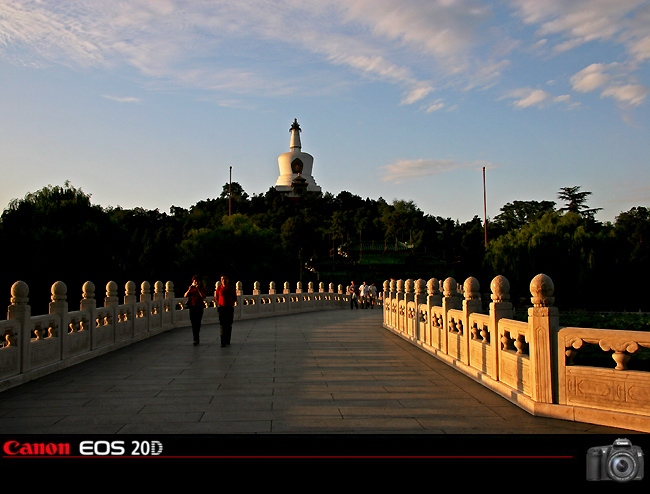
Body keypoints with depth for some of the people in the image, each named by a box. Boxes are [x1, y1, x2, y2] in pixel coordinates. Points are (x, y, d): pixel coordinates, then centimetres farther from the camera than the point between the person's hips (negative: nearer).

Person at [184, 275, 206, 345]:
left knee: (197, 323, -9)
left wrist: (198, 289, -21)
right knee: (193, 323, 5)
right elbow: (185, 296, 0)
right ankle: (196, 339, 13)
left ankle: (196, 339, -9)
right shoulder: (191, 288, 11)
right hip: (192, 307, 3)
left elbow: (203, 297, -14)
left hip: (199, 307, -3)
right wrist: (189, 290, -16)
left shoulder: (201, 289, 3)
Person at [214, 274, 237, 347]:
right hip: (221, 308, -1)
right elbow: (216, 298, 10)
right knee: (222, 325, -7)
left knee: (229, 325, 7)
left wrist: (232, 303, -3)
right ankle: (223, 342, -10)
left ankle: (228, 341, 17)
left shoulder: (231, 288, 4)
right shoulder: (219, 288, 1)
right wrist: (218, 304, -4)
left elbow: (235, 298, 11)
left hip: (230, 308, 1)